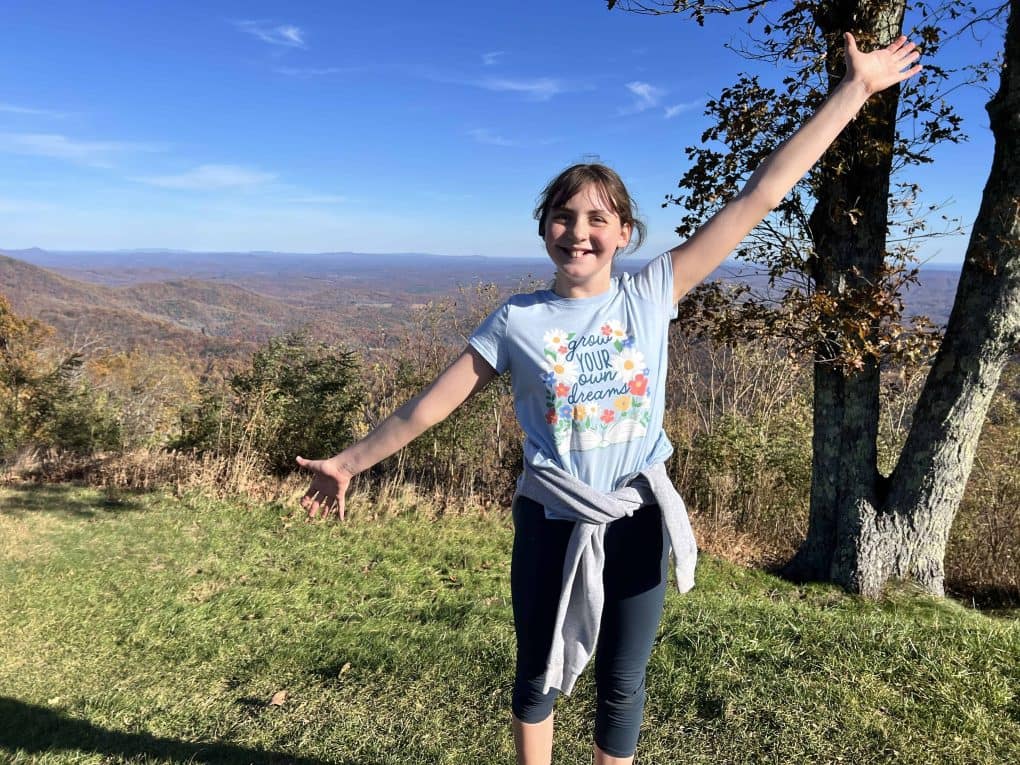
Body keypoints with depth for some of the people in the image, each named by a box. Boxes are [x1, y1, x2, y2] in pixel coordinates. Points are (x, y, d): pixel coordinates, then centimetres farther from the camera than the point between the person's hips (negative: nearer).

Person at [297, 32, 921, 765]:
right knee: (539, 678, 19)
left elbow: (758, 196, -6)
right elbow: (429, 404, -2)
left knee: (622, 683, 17)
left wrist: (855, 88, -4)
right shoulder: (517, 321, -7)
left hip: (638, 521, 1)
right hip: (552, 523, 0)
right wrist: (351, 461, 3)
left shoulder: (653, 294, -6)